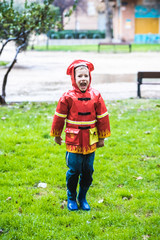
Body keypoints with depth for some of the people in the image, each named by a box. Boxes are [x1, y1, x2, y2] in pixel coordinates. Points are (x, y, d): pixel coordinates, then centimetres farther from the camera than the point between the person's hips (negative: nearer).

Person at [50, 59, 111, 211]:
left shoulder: (96, 96, -1)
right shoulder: (67, 97, -8)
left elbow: (103, 117, 7)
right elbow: (59, 117, 2)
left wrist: (102, 138, 10)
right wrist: (56, 135, 10)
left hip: (90, 142, 3)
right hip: (73, 141, -2)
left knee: (88, 171, 10)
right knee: (73, 171, 2)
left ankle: (82, 197, 27)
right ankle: (71, 198, 22)